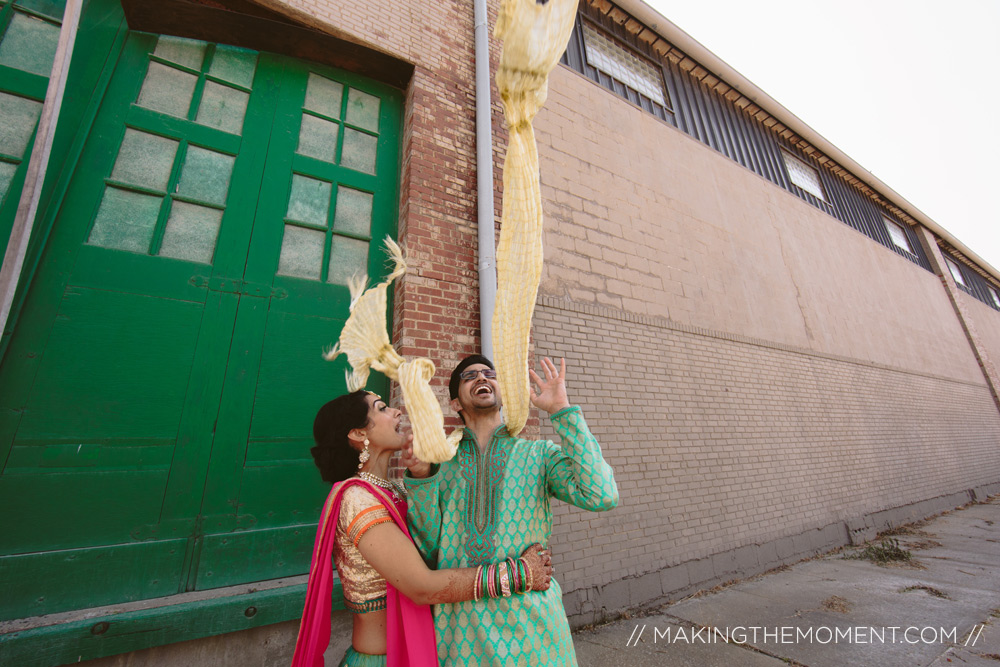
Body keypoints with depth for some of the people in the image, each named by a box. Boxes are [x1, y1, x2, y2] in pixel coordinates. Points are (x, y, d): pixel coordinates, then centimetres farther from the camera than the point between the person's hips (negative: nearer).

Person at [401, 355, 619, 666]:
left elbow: (600, 496, -19)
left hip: (528, 617, -1)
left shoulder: (539, 453, -2)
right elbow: (429, 550, -1)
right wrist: (421, 477, -15)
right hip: (458, 622, 1)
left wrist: (561, 410, -17)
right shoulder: (442, 463, 3)